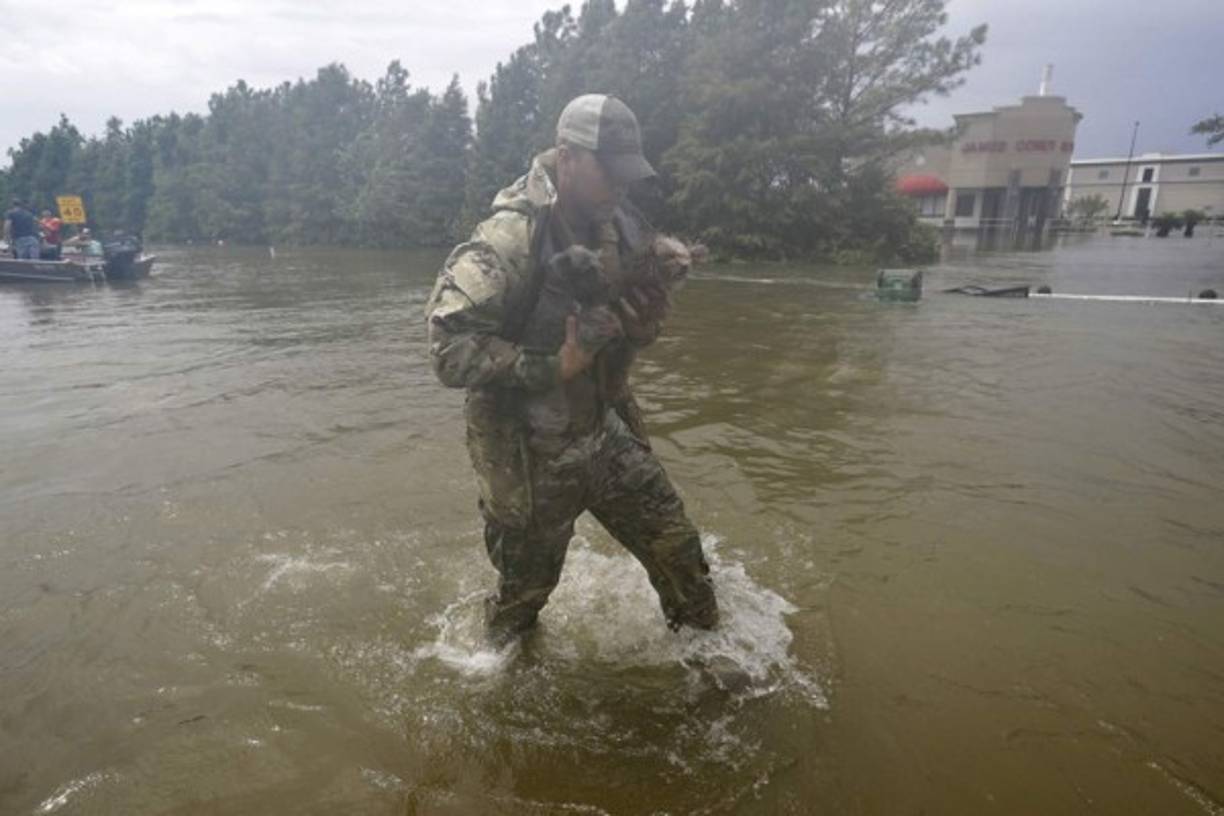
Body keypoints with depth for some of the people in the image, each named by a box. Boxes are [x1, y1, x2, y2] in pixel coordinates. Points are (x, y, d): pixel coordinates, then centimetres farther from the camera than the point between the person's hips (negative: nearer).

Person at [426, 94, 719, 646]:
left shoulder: (621, 229, -2)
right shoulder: (512, 238, -24)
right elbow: (449, 348, -29)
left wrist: (644, 327, -11)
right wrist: (554, 366, -32)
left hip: (604, 435, 6)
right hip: (530, 455, -5)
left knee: (677, 548, 12)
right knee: (525, 586, 15)